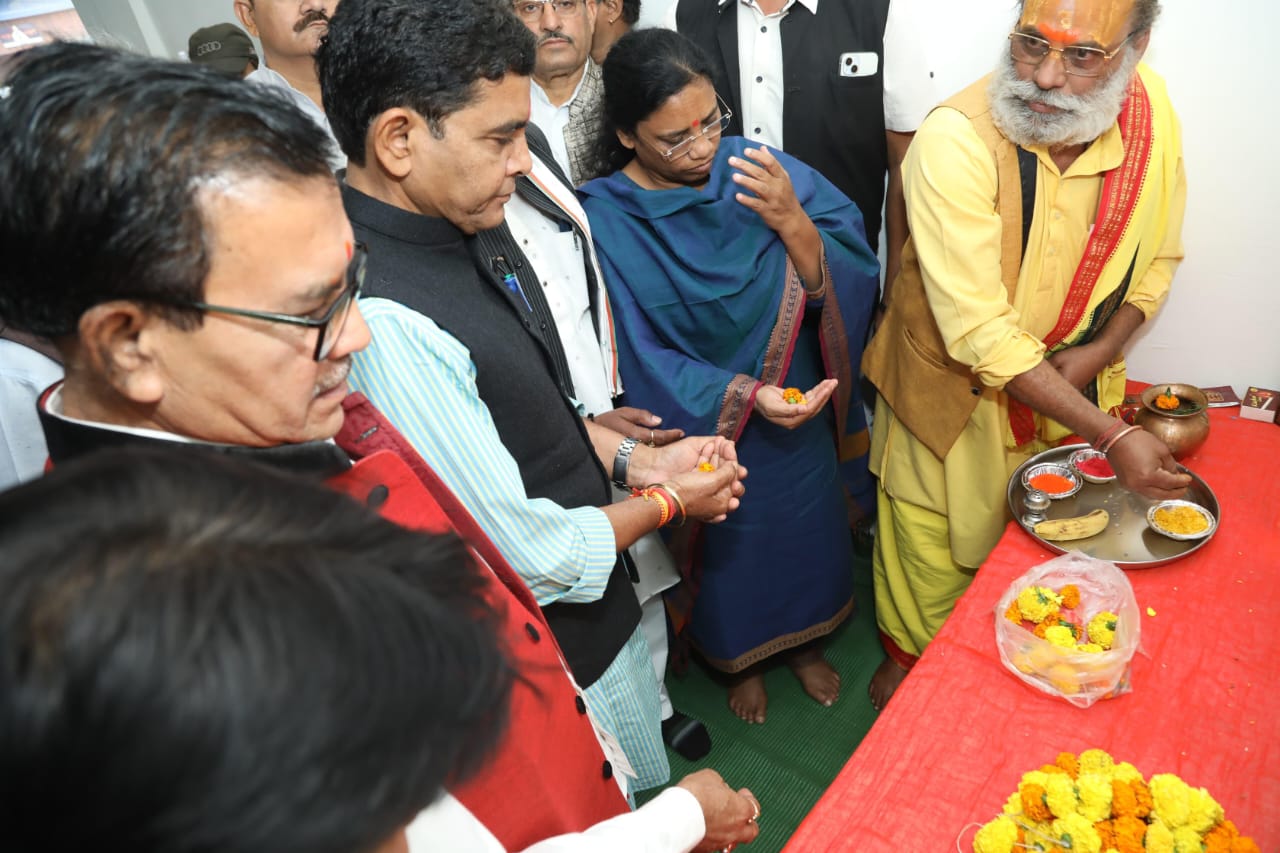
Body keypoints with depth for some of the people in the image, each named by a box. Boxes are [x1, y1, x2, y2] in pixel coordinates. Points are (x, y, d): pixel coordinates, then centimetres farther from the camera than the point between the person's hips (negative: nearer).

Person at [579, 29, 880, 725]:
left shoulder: (757, 168, -11)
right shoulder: (605, 221, -18)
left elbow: (851, 280, -14)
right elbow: (642, 359, -18)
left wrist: (792, 222, -32)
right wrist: (744, 396, -28)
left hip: (802, 419, 3)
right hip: (706, 432, -2)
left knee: (805, 536, 24)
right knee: (729, 555, 21)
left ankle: (803, 640, 57)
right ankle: (740, 658, 54)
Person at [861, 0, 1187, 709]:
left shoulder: (1152, 113, -9)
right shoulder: (954, 139, -28)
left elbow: (1158, 256, 6)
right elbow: (981, 333, -31)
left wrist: (1102, 350, -13)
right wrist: (1111, 437, -31)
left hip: (1067, 389, 5)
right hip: (953, 392, -4)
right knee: (934, 553, 14)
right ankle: (909, 653, 46)